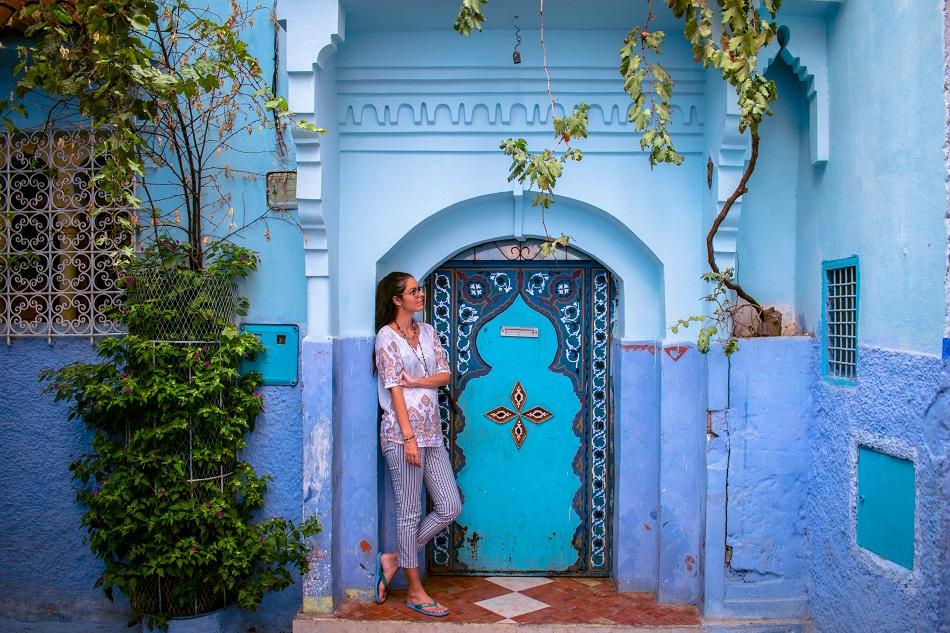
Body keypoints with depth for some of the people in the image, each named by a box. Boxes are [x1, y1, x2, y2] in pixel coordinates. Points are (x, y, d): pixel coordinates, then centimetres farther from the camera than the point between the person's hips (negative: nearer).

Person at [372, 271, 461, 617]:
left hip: (432, 432, 7)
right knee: (410, 511, 2)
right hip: (402, 433, -7)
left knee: (450, 507, 6)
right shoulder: (386, 336, -5)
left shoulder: (428, 331, 14)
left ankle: (394, 559, 20)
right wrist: (409, 438, -16)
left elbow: (445, 374, 7)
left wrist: (414, 381, -11)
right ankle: (415, 591, 15)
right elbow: (394, 389, -11)